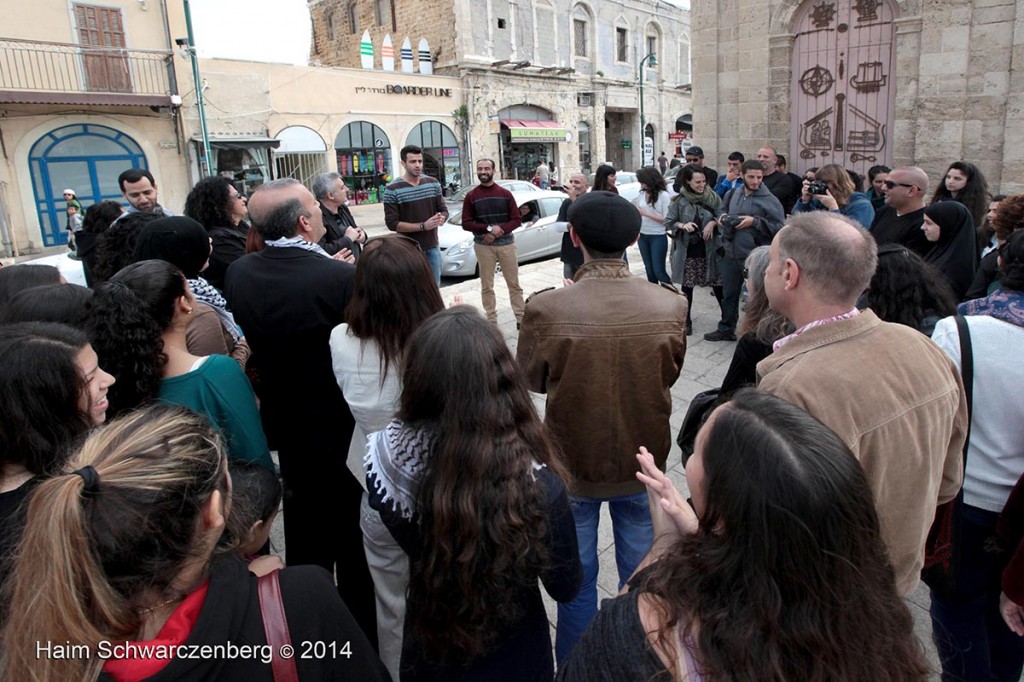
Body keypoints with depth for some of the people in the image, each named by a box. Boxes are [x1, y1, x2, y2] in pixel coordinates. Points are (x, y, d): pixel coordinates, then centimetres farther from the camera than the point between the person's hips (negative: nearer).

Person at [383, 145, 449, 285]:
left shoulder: (433, 184, 4)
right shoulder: (393, 190, -12)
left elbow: (443, 210, 10)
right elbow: (392, 223, -13)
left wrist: (441, 219, -16)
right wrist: (423, 226, -20)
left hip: (433, 247, 5)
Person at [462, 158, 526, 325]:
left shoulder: (505, 194, 4)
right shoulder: (471, 196, 2)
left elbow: (517, 219, 2)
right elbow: (466, 223, -2)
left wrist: (499, 231, -14)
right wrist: (489, 228, -14)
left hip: (506, 243, 1)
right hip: (483, 246, 0)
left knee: (514, 283, 4)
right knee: (487, 286, 5)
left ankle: (521, 318, 12)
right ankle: (492, 321, 13)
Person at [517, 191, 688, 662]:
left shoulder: (546, 309, -25)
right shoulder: (671, 305, -19)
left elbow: (531, 379, -8)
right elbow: (670, 375, -2)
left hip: (572, 462, -1)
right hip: (644, 460, 2)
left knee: (577, 574, 19)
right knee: (640, 572, 23)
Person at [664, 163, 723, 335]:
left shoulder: (712, 197, -3)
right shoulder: (679, 201, -5)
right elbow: (668, 222, -2)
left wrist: (713, 223, -16)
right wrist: (683, 225, -20)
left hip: (709, 248, 0)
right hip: (687, 250, 0)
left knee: (717, 284, 3)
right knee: (687, 285, 8)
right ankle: (687, 320, 21)